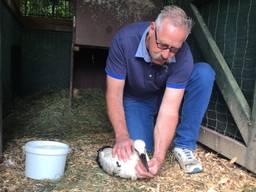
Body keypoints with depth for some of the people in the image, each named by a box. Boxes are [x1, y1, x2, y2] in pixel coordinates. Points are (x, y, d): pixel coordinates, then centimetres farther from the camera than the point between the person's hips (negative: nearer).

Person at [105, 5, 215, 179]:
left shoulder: (184, 57, -29)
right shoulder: (124, 40, -30)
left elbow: (169, 110, -32)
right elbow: (114, 94, -24)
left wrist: (159, 158, -42)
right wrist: (122, 136, -38)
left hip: (166, 96, 1)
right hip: (135, 100, -1)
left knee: (204, 72, -25)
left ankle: (184, 145, -17)